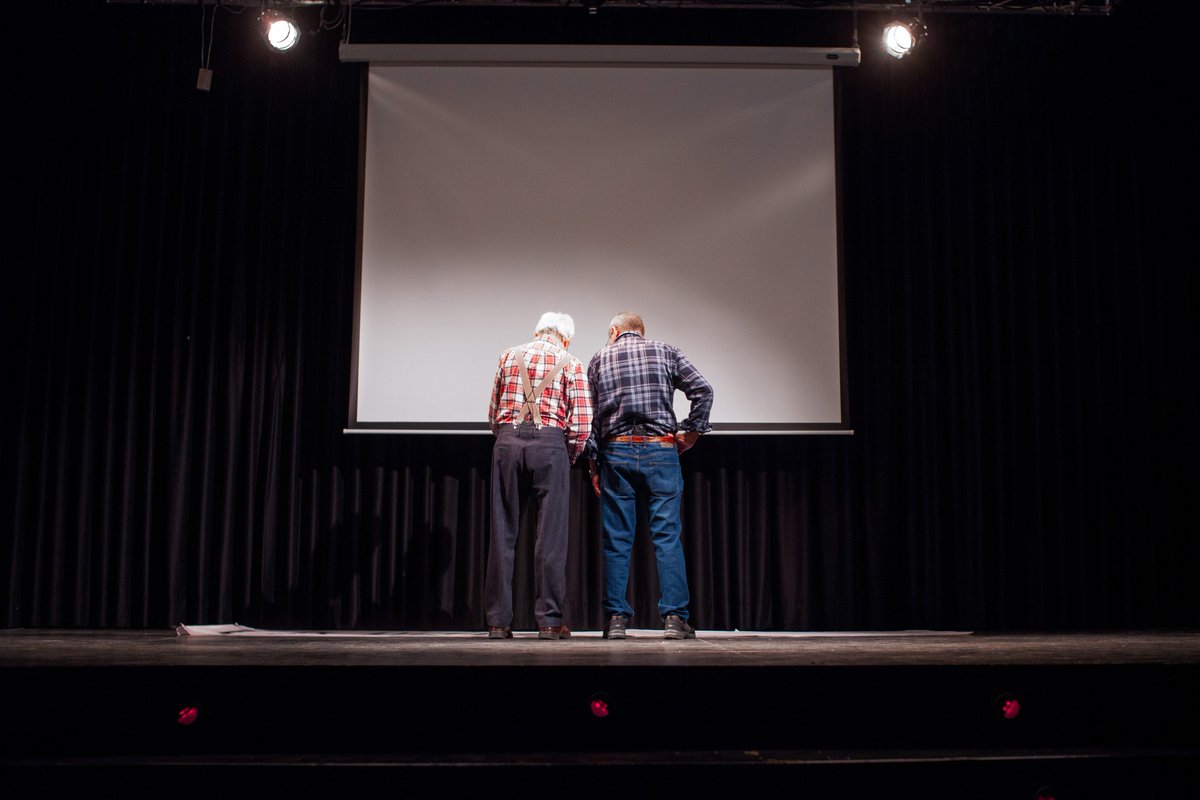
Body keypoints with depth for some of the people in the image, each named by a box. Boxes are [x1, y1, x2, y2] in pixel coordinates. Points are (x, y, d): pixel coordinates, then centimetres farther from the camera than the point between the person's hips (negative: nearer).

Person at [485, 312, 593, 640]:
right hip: (550, 443, -2)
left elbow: (493, 413, 15)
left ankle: (498, 621, 8)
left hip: (507, 441, 3)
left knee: (502, 533, 6)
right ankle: (549, 620, 2)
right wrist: (570, 458, 13)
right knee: (550, 535, 1)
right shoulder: (571, 363, 7)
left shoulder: (509, 356, 15)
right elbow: (581, 423, -1)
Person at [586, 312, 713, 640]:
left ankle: (616, 618, 3)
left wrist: (593, 464, 8)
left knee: (617, 540, 4)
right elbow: (703, 390, -1)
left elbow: (588, 416, 6)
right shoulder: (665, 352, 10)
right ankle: (674, 617, -6)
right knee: (667, 536, -1)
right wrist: (691, 432, 7)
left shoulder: (598, 360, 12)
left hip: (616, 452, 1)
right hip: (660, 451, -1)